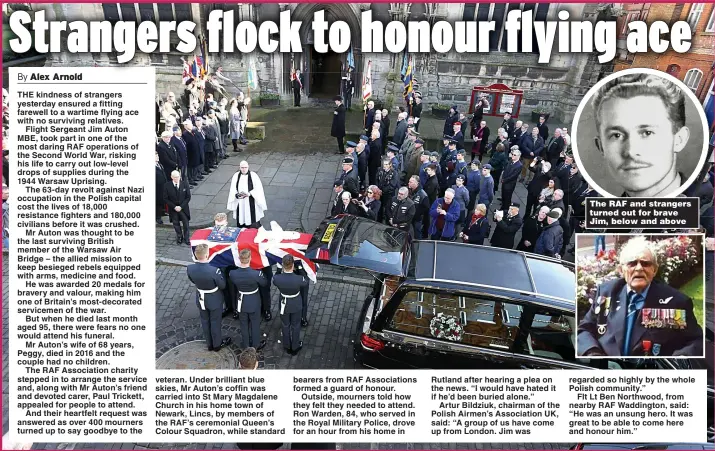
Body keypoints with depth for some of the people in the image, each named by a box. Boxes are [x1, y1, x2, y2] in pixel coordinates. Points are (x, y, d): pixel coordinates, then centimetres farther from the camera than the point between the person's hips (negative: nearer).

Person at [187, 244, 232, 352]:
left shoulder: (190, 268, -21)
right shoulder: (214, 271, -36)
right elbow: (222, 285, -19)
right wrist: (220, 274, -3)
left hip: (200, 299, 4)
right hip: (214, 300, -4)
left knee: (205, 321, 24)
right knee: (215, 322, 19)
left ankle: (209, 344, 44)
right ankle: (217, 344, 41)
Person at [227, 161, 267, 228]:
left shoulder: (253, 175, -8)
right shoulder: (236, 176, 1)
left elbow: (258, 189, -10)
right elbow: (233, 189, 1)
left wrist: (249, 194, -24)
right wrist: (237, 195, -19)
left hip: (251, 203, -3)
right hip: (240, 203, 3)